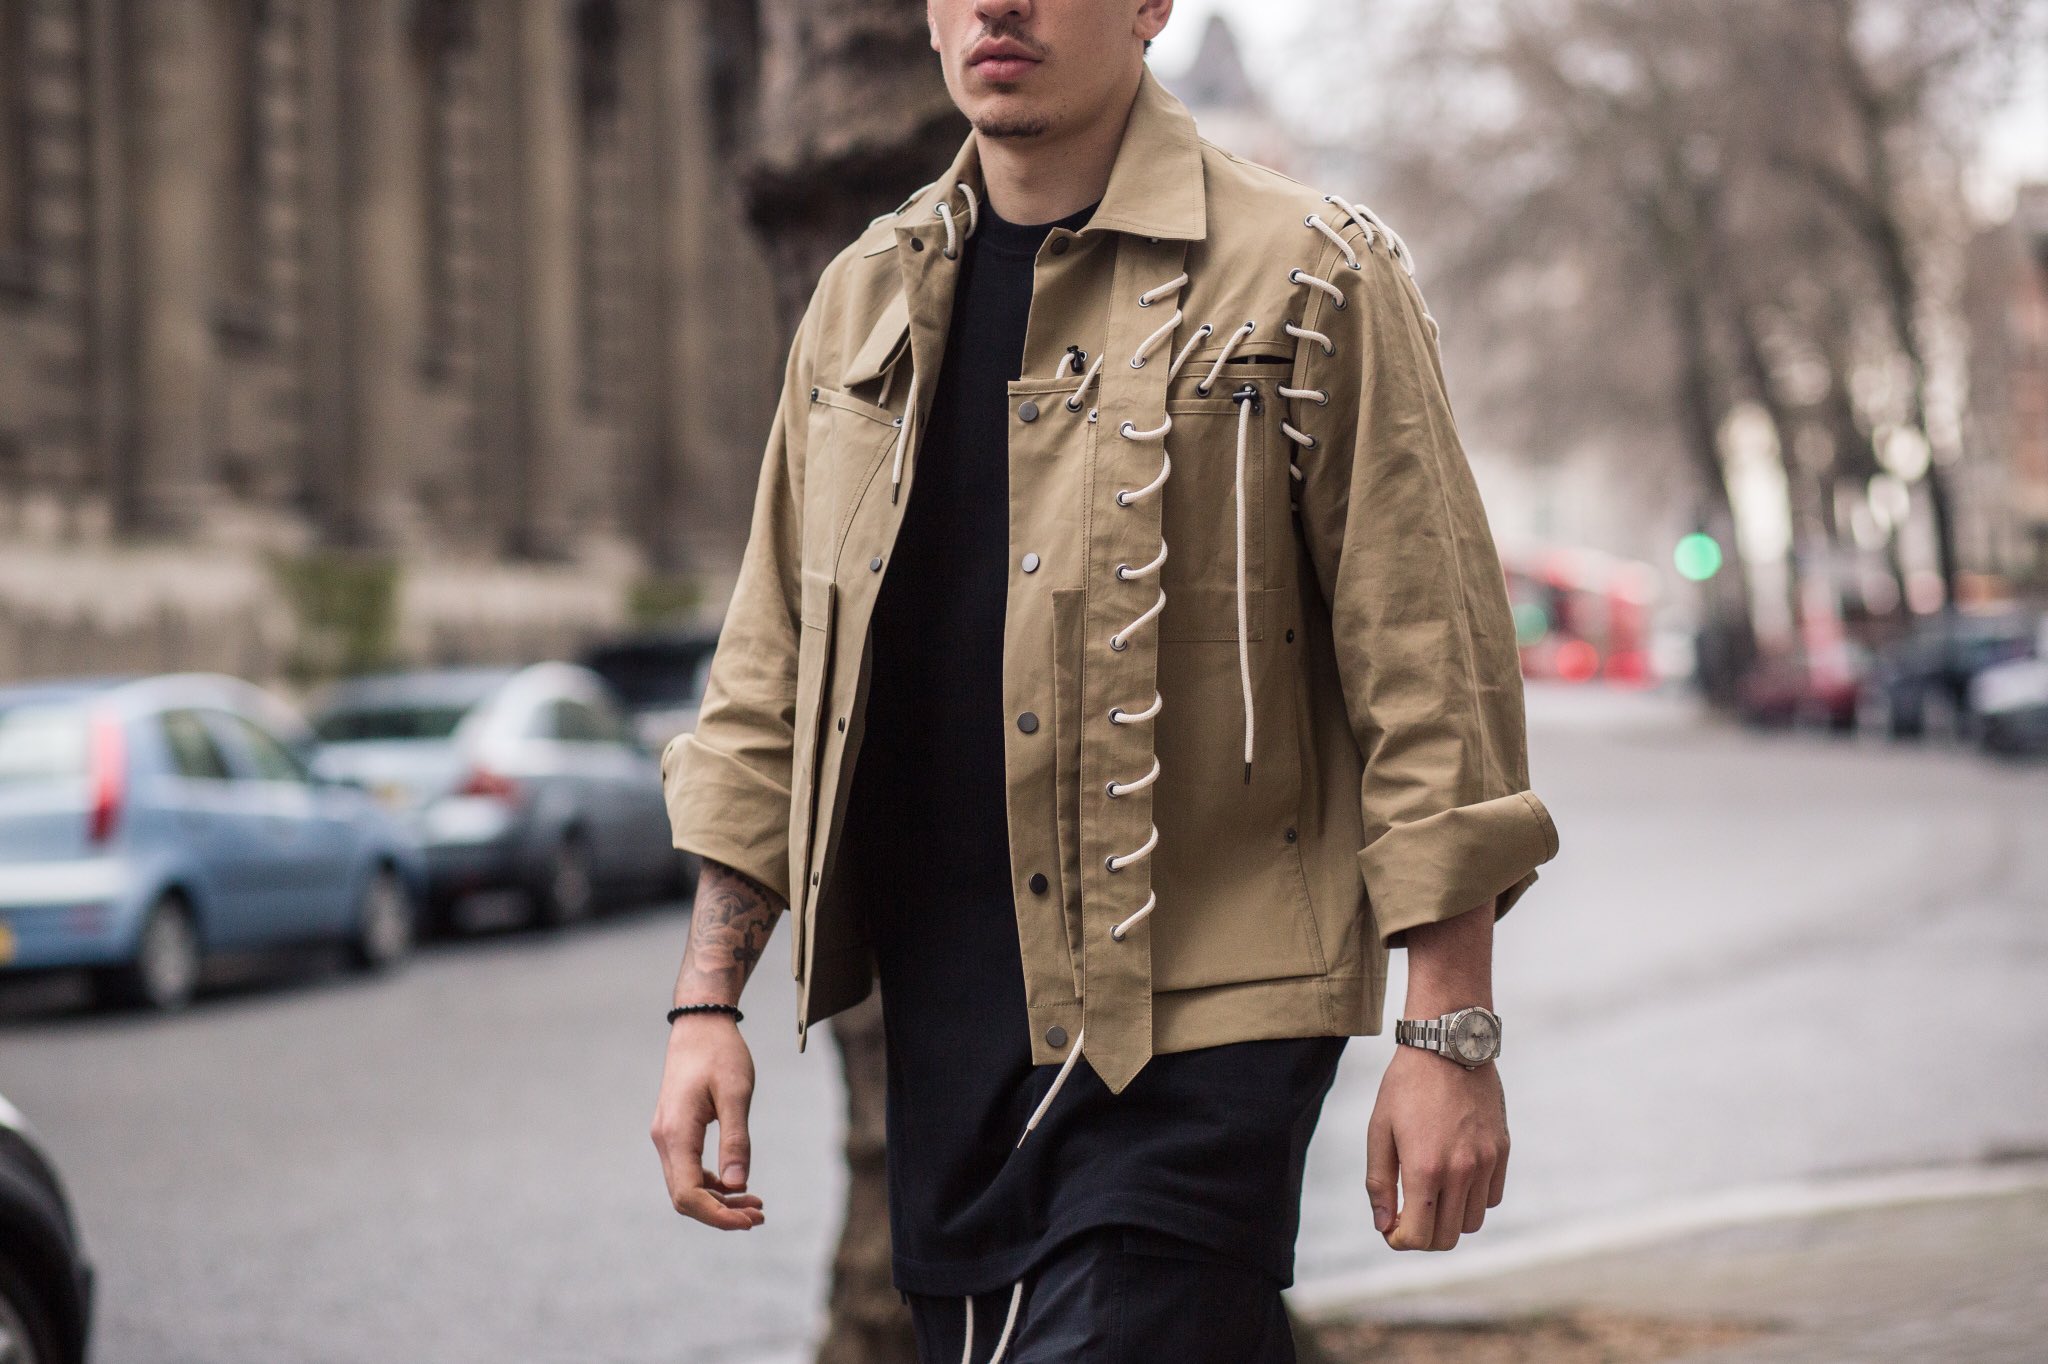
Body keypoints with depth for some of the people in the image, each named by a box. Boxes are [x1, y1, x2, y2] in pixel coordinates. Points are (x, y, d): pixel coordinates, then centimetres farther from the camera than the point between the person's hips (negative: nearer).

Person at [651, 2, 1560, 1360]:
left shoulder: (1308, 280, -4)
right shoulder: (862, 303, 12)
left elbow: (1427, 671, -7)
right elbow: (772, 680, 15)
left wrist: (1452, 1038, -11)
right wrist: (708, 999, 8)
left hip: (1194, 1028, -5)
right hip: (947, 1037, 5)